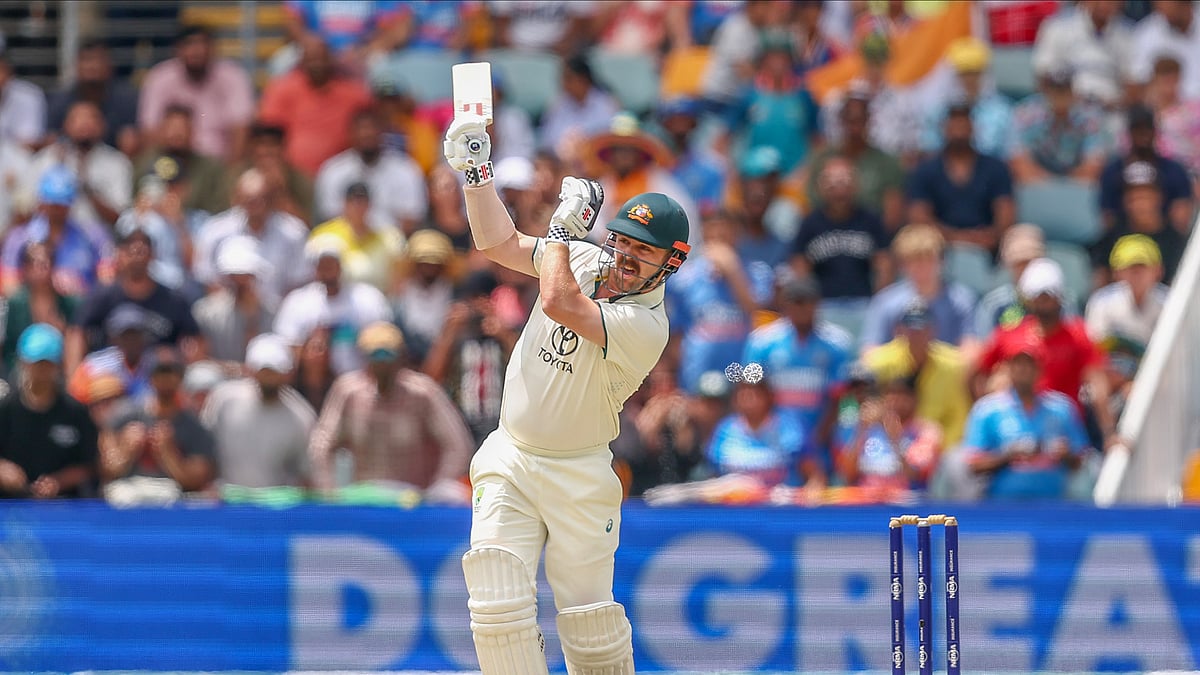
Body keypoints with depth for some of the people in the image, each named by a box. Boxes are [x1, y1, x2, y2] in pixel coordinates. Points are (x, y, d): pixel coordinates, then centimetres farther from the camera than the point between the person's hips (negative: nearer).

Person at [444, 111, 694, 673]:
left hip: (577, 476, -5)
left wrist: (562, 224, -18)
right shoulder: (584, 259, 1)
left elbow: (560, 304, -32)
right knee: (499, 612, -8)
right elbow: (500, 244, 14)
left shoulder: (647, 326, -20)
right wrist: (476, 173, 2)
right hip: (508, 463, 5)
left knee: (588, 620, 0)